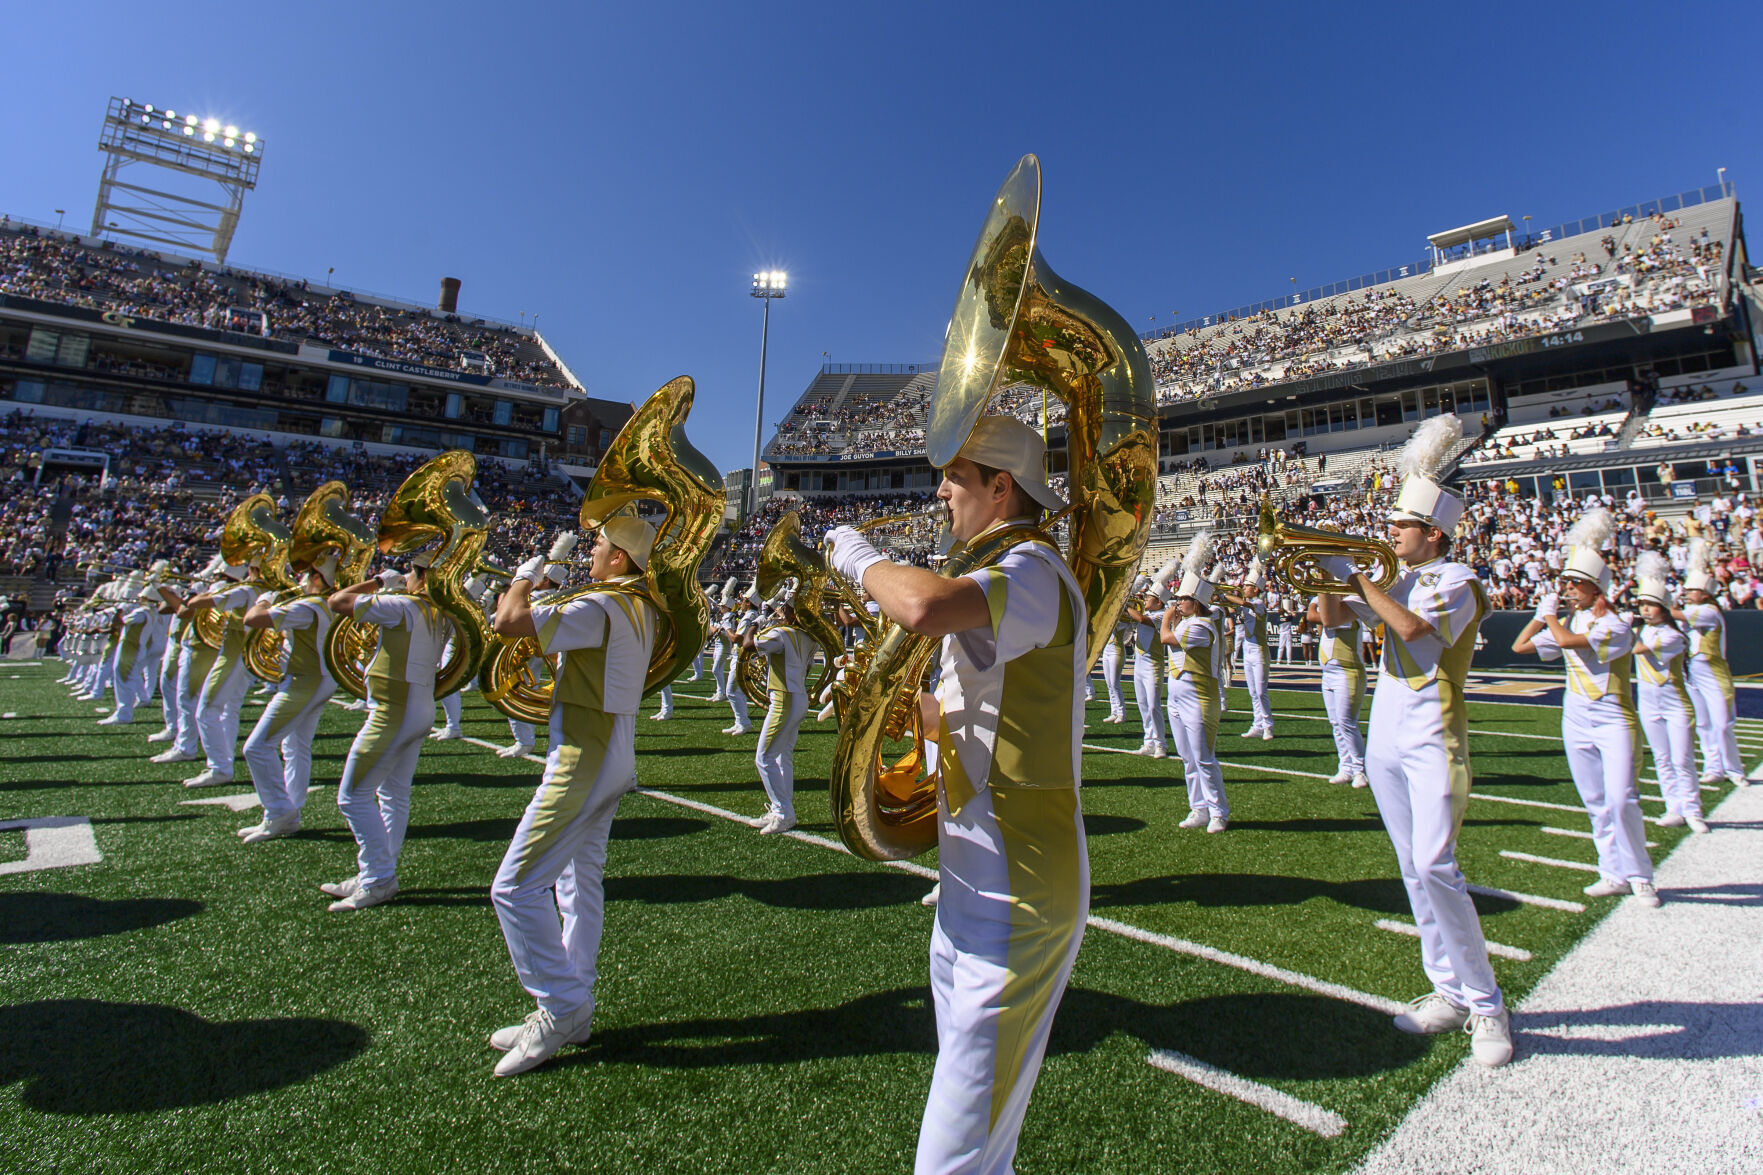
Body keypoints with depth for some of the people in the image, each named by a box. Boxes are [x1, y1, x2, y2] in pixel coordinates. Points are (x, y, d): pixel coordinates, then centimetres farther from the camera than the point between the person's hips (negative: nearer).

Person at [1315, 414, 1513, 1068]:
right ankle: (1451, 992, 20)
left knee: (1434, 866, -13)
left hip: (1432, 740, -7)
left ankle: (1486, 1005, 1)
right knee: (1415, 870, 10)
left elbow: (1411, 626, -24)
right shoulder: (1397, 583, 14)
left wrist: (1357, 578, -17)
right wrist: (1328, 575, -2)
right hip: (1384, 740, 7)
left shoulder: (1456, 581, -6)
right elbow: (1333, 618, 12)